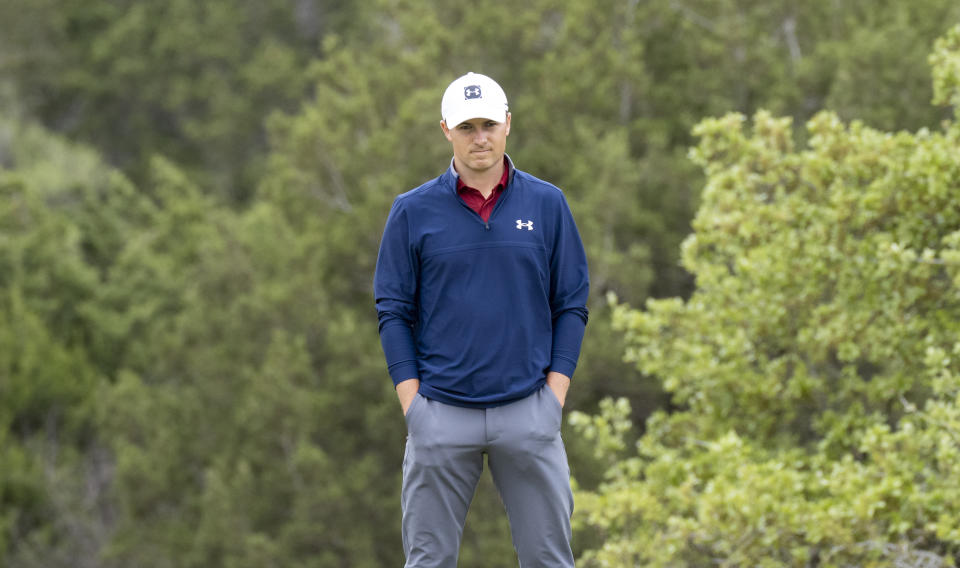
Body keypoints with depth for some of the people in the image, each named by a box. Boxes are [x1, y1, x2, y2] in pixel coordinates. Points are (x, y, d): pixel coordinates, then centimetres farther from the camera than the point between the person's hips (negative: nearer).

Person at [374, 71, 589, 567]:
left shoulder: (547, 205, 6)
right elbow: (393, 311, 4)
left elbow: (572, 303, 7)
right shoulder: (413, 211, 4)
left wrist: (554, 394, -2)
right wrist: (411, 402, -5)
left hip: (528, 413, 1)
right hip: (441, 415, 0)